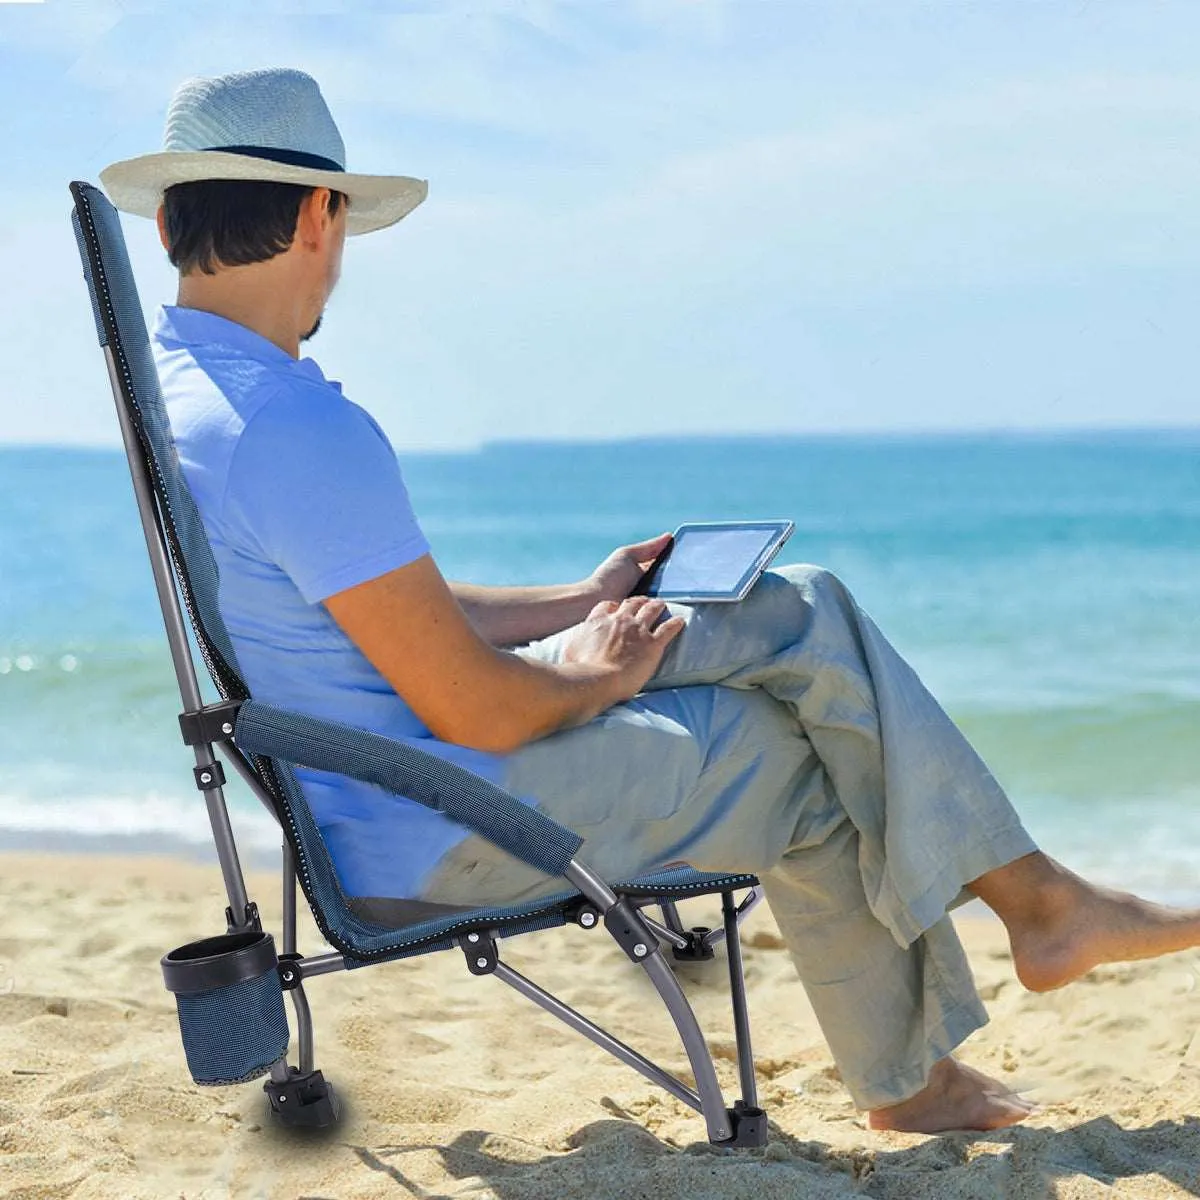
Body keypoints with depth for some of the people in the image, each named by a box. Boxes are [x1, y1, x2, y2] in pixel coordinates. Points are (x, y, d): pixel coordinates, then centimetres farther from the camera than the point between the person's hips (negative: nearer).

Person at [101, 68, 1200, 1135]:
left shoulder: (179, 393, 7)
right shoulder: (298, 428, -27)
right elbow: (475, 712, -25)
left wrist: (581, 607, 15)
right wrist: (592, 678, -5)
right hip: (444, 832, -10)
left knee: (805, 616, 8)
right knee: (815, 770, 7)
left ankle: (1035, 896, 15)